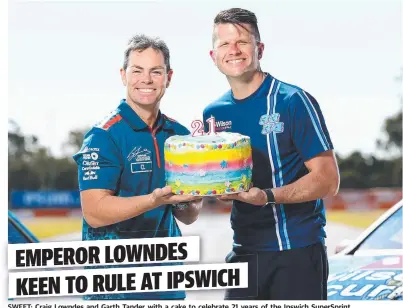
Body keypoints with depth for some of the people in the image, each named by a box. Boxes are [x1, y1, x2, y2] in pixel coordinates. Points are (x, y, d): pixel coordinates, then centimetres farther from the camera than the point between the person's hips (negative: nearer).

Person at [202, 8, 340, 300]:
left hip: (298, 251, -5)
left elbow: (328, 179, -11)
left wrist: (268, 196, -23)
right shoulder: (213, 114, 9)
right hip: (244, 251, 5)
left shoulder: (293, 101, -7)